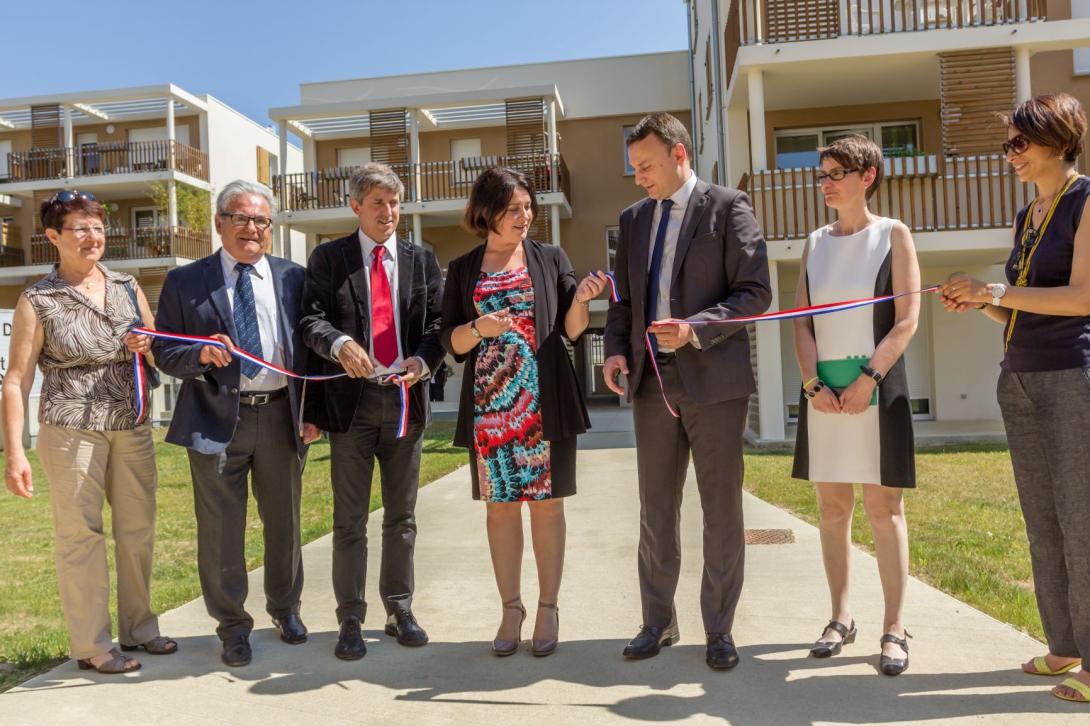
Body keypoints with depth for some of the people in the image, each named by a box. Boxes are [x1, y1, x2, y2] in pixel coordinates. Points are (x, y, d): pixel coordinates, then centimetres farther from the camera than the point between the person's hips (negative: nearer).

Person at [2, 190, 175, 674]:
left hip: (132, 426, 5)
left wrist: (146, 345, -8)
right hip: (71, 429, -4)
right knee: (80, 535, 2)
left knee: (138, 529, 11)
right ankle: (91, 646, 16)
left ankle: (137, 628, 28)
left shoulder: (127, 287, 8)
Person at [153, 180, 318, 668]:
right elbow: (164, 352, 2)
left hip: (280, 415, 2)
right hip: (216, 420, -1)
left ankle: (285, 608, 36)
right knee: (221, 528, 6)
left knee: (283, 522, 15)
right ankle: (232, 625, 25)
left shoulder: (292, 277, 6)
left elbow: (308, 348, 7)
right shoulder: (185, 282, 2)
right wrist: (201, 354, -20)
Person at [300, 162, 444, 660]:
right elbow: (311, 319, -5)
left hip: (406, 397, 2)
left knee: (401, 516, 12)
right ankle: (350, 619, 16)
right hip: (352, 398, -2)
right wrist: (339, 344, -25)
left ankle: (399, 609, 26)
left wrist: (421, 361, -15)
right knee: (350, 520, 4)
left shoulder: (421, 260, 10)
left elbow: (436, 324, 4)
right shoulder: (328, 258, 4)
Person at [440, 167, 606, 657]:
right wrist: (479, 328, -15)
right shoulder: (463, 270, 8)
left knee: (546, 502, 3)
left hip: (544, 403, -1)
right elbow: (451, 342, 4)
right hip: (489, 405, 1)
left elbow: (572, 330, 2)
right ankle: (511, 608, 18)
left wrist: (581, 298, -17)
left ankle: (548, 608, 14)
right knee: (500, 505, 6)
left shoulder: (551, 259, 6)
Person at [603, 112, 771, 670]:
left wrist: (695, 329, -19)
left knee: (721, 509, 4)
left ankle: (719, 629, 18)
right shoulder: (633, 219, 15)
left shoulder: (727, 207, -1)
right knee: (655, 508, 10)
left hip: (713, 378, -4)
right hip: (652, 380, 5)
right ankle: (658, 622, 23)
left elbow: (755, 292, -6)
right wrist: (616, 348, 0)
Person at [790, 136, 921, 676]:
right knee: (831, 505, 7)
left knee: (883, 507, 0)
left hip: (876, 386, -4)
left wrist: (867, 379, -16)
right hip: (823, 389, 4)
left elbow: (907, 319, -6)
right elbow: (801, 322, 7)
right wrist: (813, 383, -7)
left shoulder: (893, 235, 2)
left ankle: (894, 629, 8)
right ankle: (841, 617, 19)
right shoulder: (815, 243, 11)